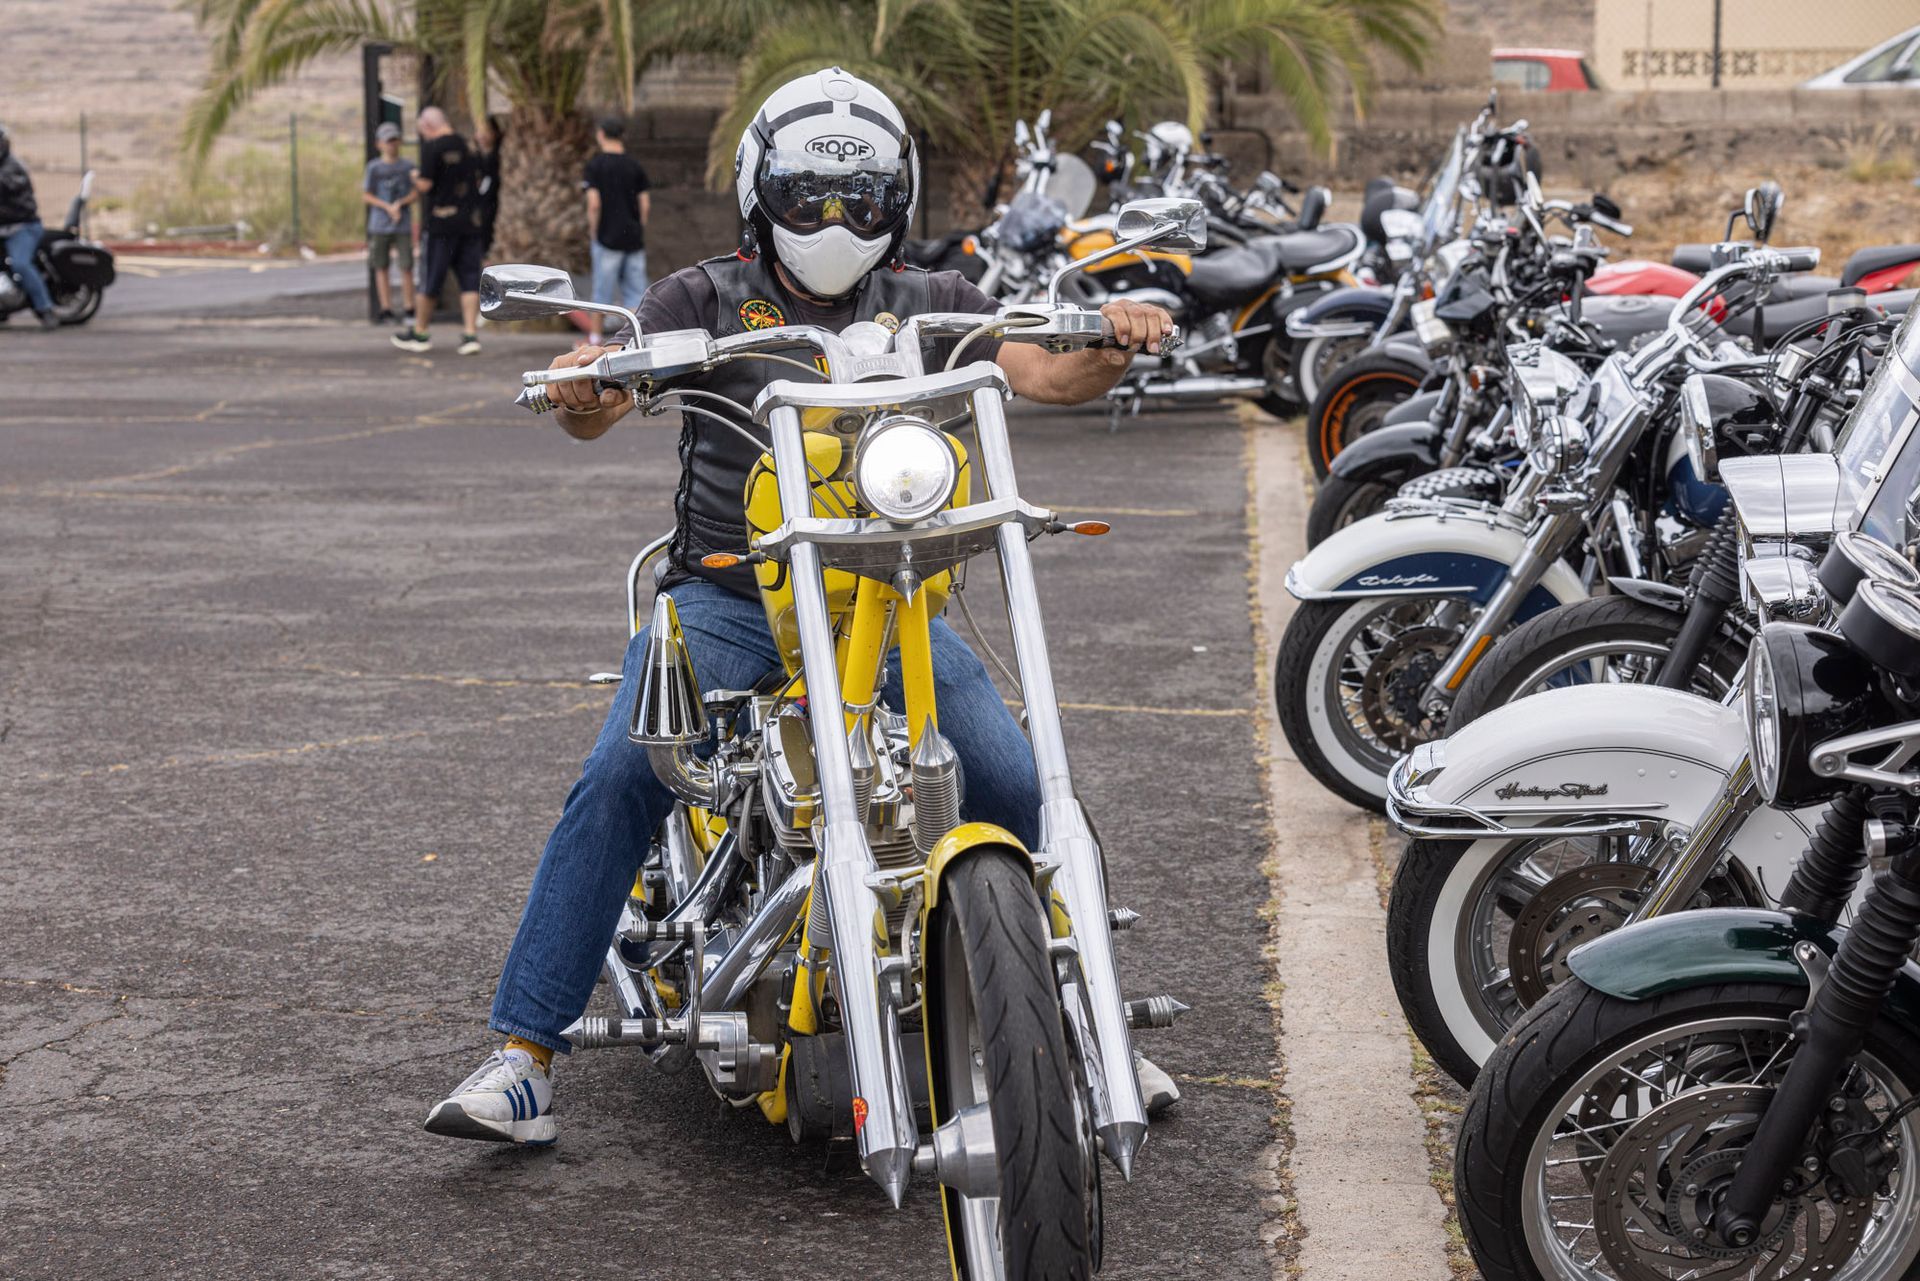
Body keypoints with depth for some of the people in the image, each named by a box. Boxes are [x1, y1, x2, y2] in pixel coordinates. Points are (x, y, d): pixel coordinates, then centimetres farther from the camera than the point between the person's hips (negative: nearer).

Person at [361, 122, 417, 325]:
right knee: (381, 268, 4)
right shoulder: (374, 167, 2)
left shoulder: (408, 166, 4)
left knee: (406, 267, -5)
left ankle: (410, 309, 3)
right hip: (380, 225, 0)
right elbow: (366, 195, 2)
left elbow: (416, 193, 4)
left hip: (403, 225, 0)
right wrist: (388, 207, -11)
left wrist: (400, 204, -13)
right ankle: (386, 310, 10)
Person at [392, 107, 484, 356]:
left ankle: (418, 333, 15)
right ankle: (471, 333, -4)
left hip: (441, 223, -5)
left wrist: (415, 179, 6)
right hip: (470, 222, 5)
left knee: (429, 279, 5)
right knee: (470, 279, 4)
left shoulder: (432, 147, -10)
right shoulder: (465, 146, 10)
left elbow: (425, 184, -14)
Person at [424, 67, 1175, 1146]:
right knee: (621, 781, -24)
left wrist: (1113, 344, -24)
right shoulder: (709, 297, 5)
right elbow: (599, 411, -7)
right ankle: (525, 1058, -18)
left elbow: (1049, 375, -1)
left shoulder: (930, 305, 12)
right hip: (726, 598, -2)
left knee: (1016, 791, -12)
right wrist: (583, 388, -32)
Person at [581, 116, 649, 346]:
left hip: (608, 236, -3)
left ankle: (595, 338, 18)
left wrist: (594, 231, -2)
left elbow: (594, 204, -14)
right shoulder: (635, 166, 4)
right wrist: (639, 229, 13)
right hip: (634, 237, 3)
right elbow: (645, 204, 2)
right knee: (634, 290, 5)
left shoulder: (595, 165, -7)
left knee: (603, 288, 7)